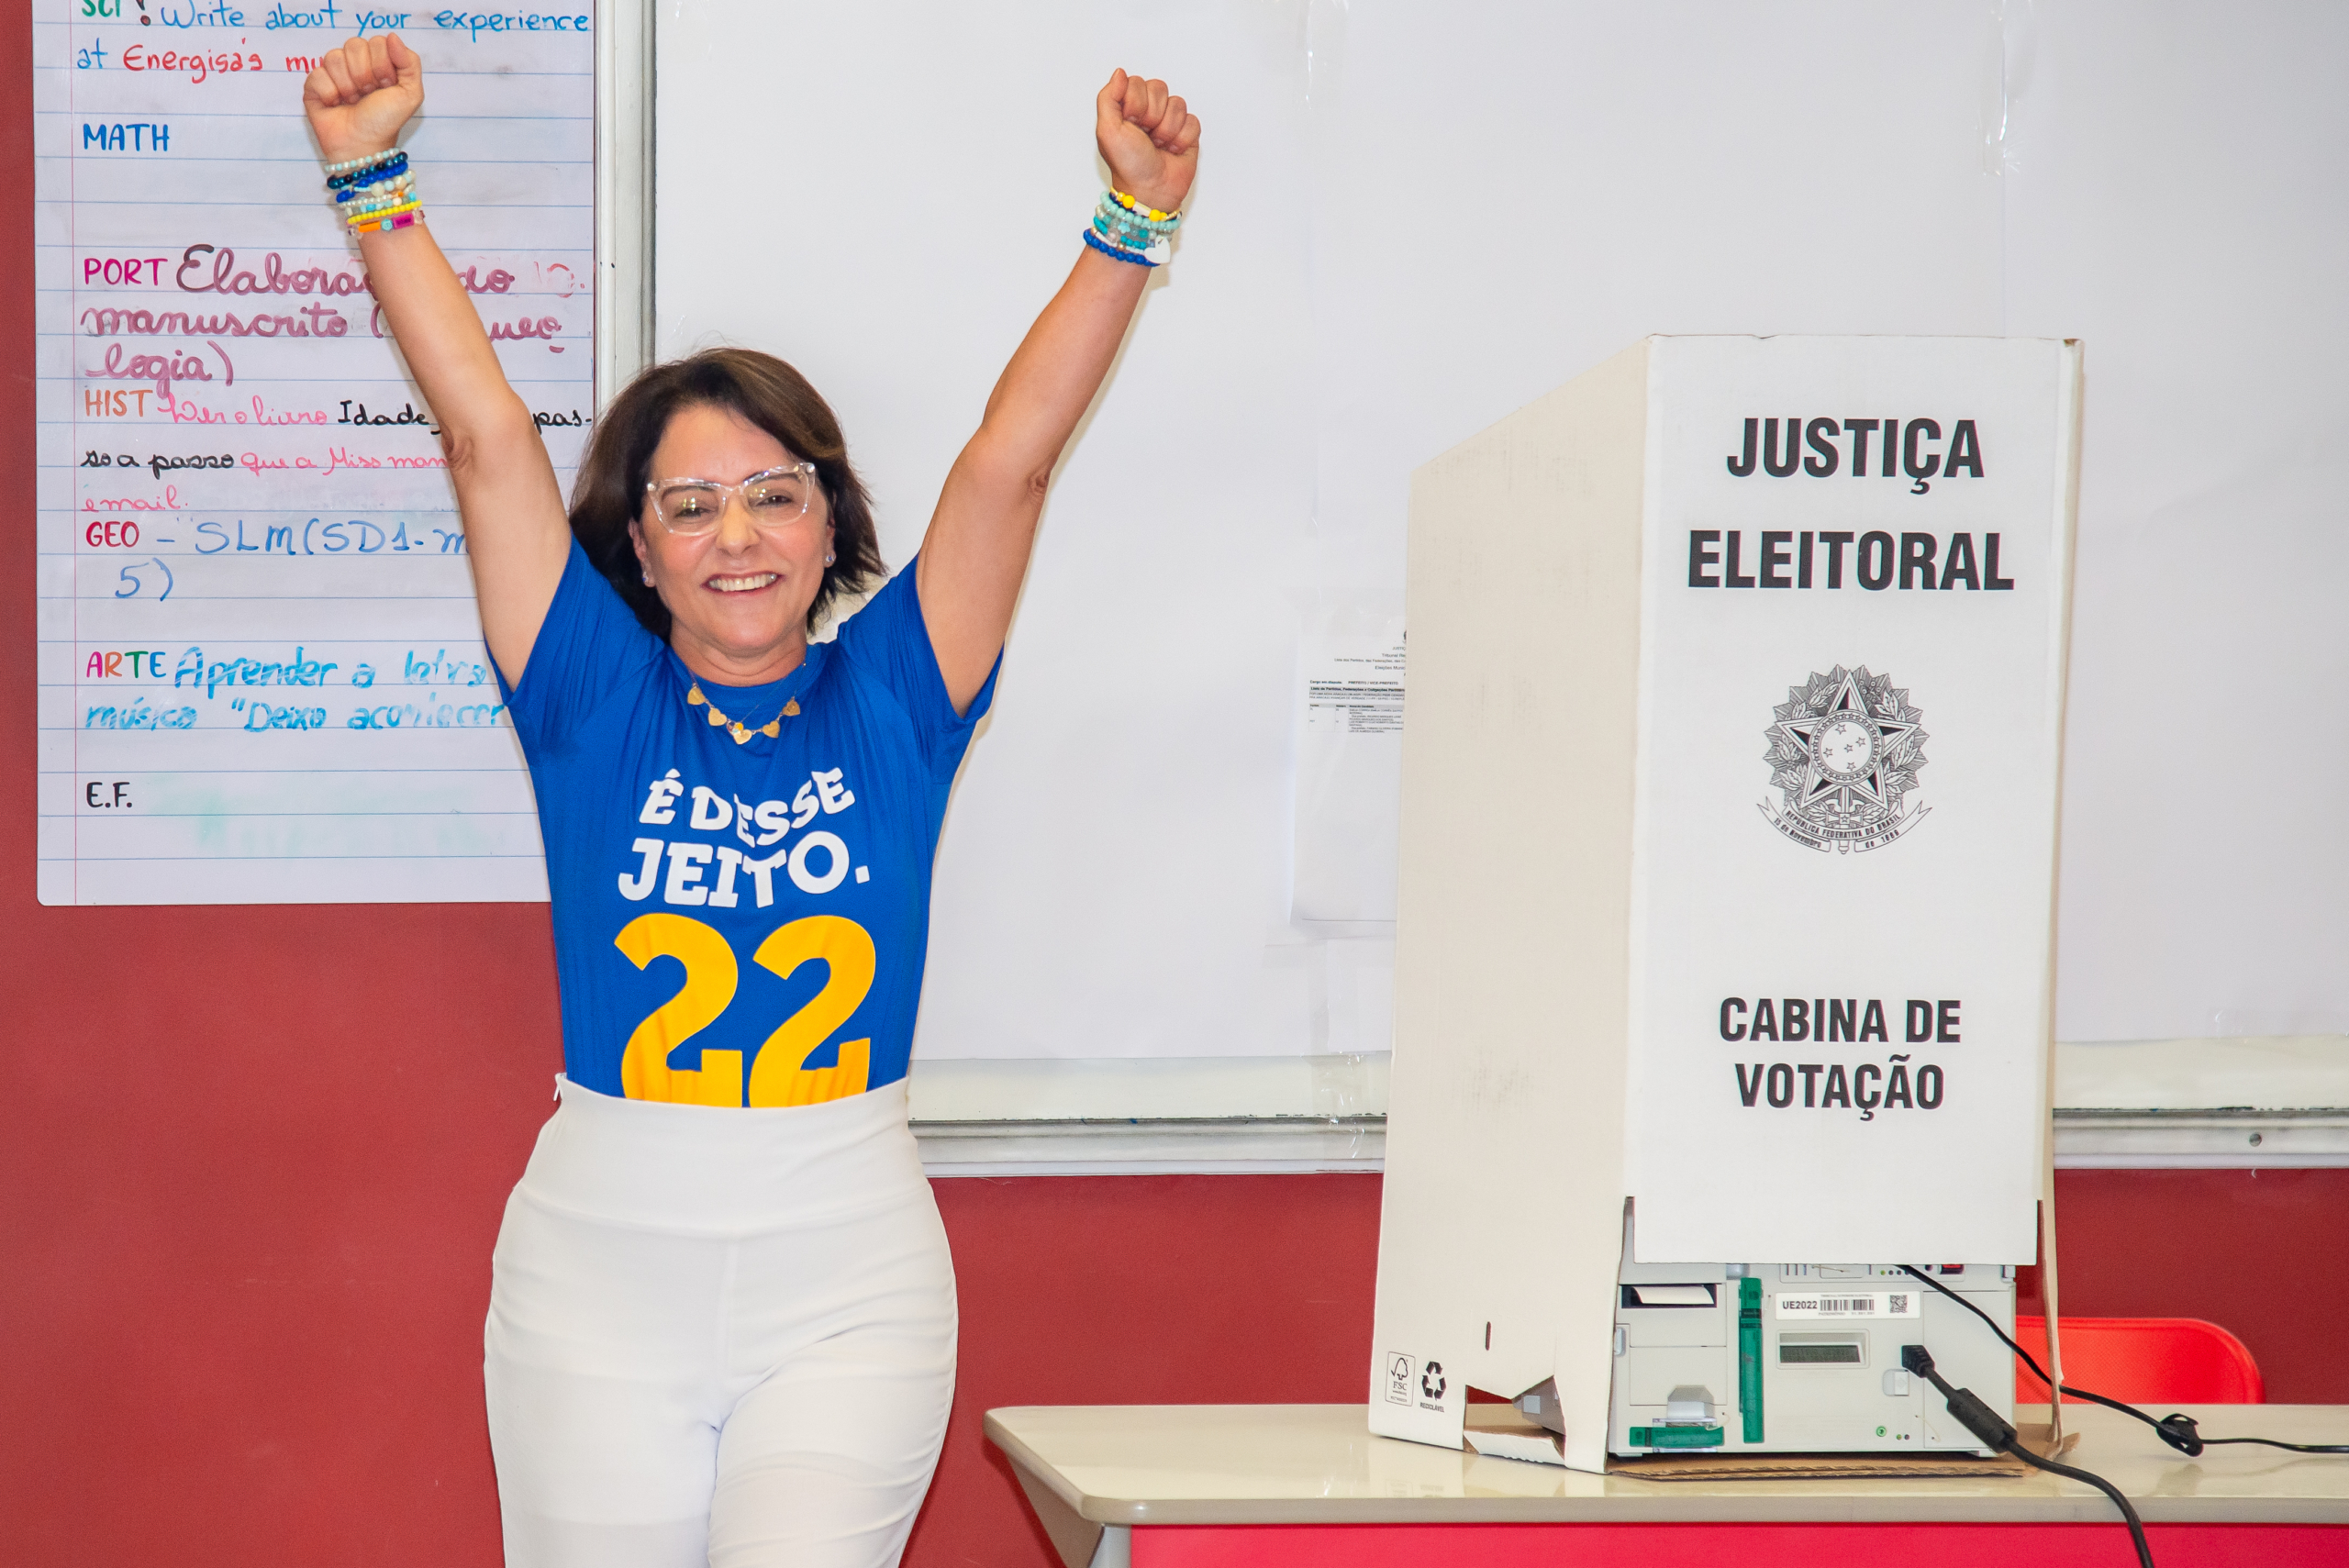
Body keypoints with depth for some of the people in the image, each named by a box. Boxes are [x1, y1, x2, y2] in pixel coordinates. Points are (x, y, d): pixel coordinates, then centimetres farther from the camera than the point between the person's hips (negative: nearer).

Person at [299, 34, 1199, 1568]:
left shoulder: (891, 698, 4)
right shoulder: (597, 700, 3)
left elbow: (1013, 458, -4)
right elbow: (486, 435, -3)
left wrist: (1133, 223, -12)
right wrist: (374, 181, -9)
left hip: (849, 1276, -1)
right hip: (604, 1260, 1)